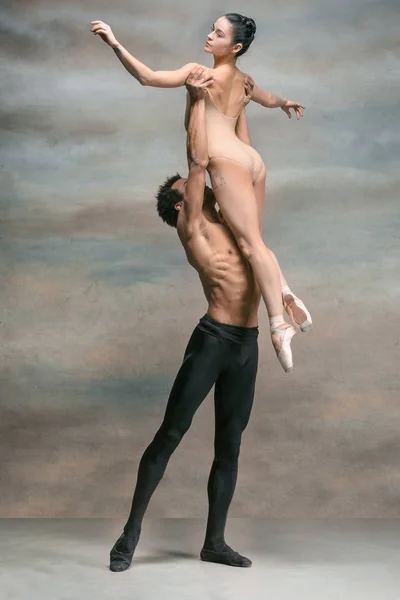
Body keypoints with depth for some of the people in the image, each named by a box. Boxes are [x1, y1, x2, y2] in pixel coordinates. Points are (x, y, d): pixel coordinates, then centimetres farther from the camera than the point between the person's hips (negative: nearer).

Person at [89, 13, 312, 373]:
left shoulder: (200, 73, -3)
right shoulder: (242, 80, 19)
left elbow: (148, 77, -11)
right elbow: (270, 100, 41)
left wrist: (115, 44, -13)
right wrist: (287, 102, 63)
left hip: (228, 162, -8)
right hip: (253, 160, 8)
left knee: (251, 244, -11)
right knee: (254, 243, 18)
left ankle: (279, 324, -15)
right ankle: (288, 298, 5)